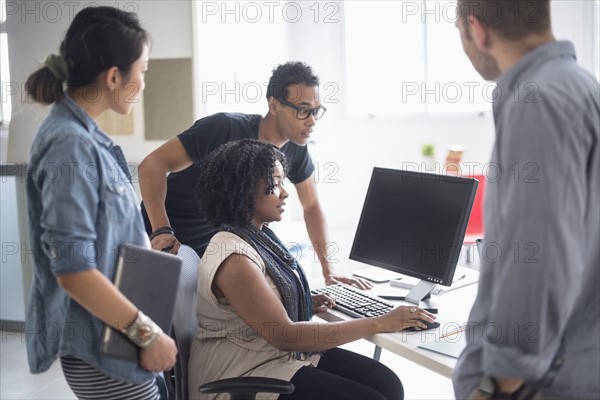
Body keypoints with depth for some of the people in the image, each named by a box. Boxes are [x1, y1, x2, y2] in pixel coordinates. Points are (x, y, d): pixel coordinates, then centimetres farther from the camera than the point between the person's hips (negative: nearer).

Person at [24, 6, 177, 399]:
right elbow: (73, 270, -26)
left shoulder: (85, 134, 6)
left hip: (116, 329, 9)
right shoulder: (71, 145, -22)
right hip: (102, 342, -9)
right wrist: (148, 334, -21)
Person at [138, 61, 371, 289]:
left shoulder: (295, 149, -9)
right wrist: (161, 230, -39)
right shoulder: (225, 129, -27)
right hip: (169, 241, -5)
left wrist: (328, 270, -3)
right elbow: (154, 164, -27)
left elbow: (311, 206, 3)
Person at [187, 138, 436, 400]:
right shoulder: (235, 258, -23)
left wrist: (305, 303, 1)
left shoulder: (258, 235, 5)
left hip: (278, 351, 8)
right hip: (244, 373, -8)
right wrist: (377, 324, -23)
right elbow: (284, 335, -25)